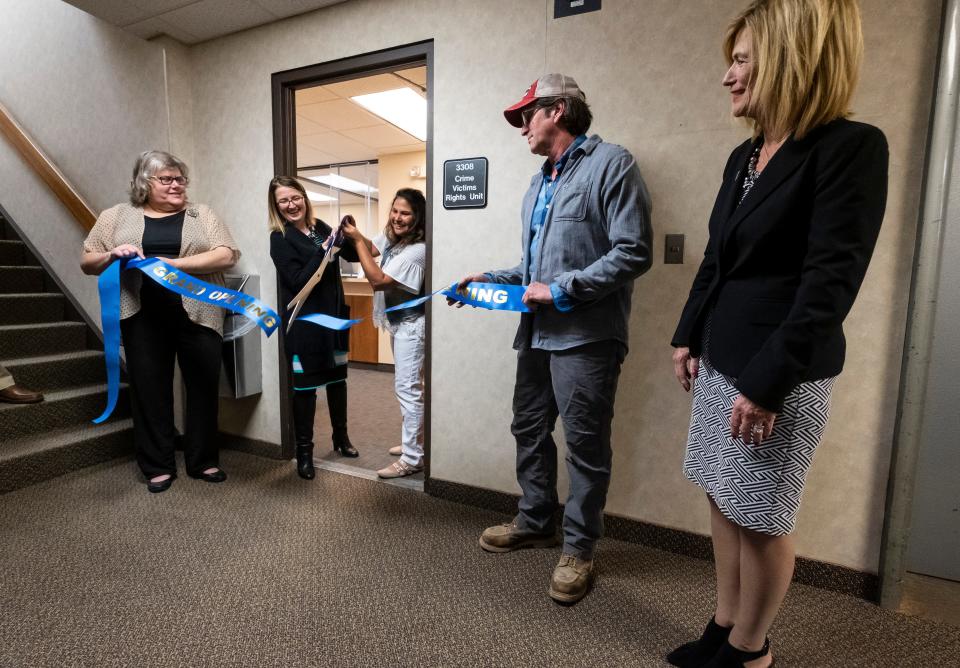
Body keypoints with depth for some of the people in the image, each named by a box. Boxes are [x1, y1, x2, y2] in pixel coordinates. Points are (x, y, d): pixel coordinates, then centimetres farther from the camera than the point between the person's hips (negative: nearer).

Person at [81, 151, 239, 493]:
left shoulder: (201, 214, 8)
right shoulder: (116, 217, 12)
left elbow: (226, 255, -6)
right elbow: (87, 262, 13)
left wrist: (174, 263, -15)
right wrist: (113, 255, -9)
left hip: (198, 314, -1)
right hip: (143, 317, 1)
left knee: (203, 386, 4)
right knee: (149, 389, 5)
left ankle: (203, 460, 20)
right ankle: (158, 466, 20)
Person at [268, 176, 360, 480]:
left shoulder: (320, 227, 6)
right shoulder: (279, 238, -9)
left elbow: (352, 256, 10)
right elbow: (298, 281, -17)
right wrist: (323, 250, -23)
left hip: (333, 316, 6)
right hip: (304, 323, -5)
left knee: (337, 377, 16)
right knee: (305, 385, 2)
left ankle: (341, 436, 34)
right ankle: (304, 450, 17)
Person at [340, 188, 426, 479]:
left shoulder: (417, 250, -25)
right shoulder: (392, 237, 2)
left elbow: (377, 280, -26)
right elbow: (370, 249, 19)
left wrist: (357, 239, -21)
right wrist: (356, 234, -1)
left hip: (410, 325, -10)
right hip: (398, 322, 10)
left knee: (407, 388, -7)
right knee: (407, 386, 18)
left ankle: (412, 459, 2)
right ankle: (414, 442, 33)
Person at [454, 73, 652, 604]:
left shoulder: (610, 164, -6)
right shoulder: (540, 182, 20)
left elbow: (633, 253, -15)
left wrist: (561, 290, -16)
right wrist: (494, 279, 11)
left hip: (586, 336, -8)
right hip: (537, 332, 9)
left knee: (585, 444, 3)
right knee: (529, 430, 16)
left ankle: (579, 548, 21)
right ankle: (536, 521, 36)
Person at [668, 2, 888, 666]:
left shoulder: (852, 147, -11)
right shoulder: (745, 156, 11)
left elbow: (830, 283, -18)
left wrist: (769, 383, -20)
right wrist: (688, 336, 12)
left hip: (780, 373, -7)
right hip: (722, 361, 8)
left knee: (762, 519, 8)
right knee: (724, 503, 16)